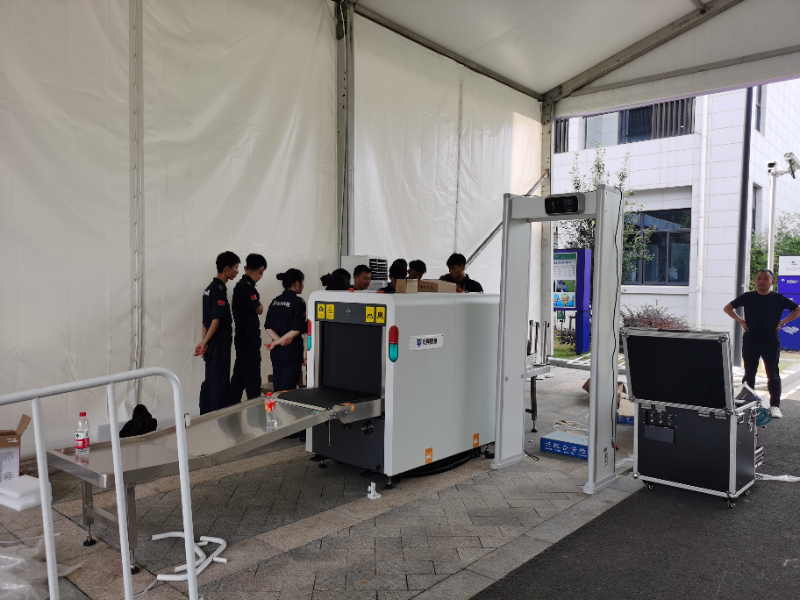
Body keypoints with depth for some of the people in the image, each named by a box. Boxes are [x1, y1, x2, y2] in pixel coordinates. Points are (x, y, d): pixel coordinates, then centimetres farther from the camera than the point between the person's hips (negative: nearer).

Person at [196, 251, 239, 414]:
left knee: (209, 383, 14)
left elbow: (206, 320, 15)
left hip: (212, 345, 9)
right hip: (219, 346, -9)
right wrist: (204, 343, -12)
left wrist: (204, 342, 15)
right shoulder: (220, 290, -16)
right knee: (220, 384, -3)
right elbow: (216, 321, -21)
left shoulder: (210, 288, 13)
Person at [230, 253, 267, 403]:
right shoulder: (247, 286, -18)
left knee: (239, 374, 14)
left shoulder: (241, 285, 11)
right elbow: (259, 310, -13)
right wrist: (258, 304, 2)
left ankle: (232, 407, 22)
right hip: (248, 337, -9)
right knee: (252, 377, -3)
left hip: (243, 336, 9)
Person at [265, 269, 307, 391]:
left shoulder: (275, 301, 8)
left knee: (277, 388, 13)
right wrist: (276, 343, -11)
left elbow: (268, 327, 4)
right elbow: (296, 330, -17)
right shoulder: (298, 302, -10)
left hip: (276, 350, 6)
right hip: (292, 350, -6)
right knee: (287, 389, 0)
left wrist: (278, 340, -9)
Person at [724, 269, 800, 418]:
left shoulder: (779, 298, -1)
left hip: (771, 342, -1)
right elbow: (727, 308, 9)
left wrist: (782, 322, -5)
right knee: (749, 374, 7)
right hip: (750, 341, 1)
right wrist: (740, 321, -2)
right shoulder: (747, 297, 1)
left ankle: (775, 406, 4)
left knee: (773, 375, 0)